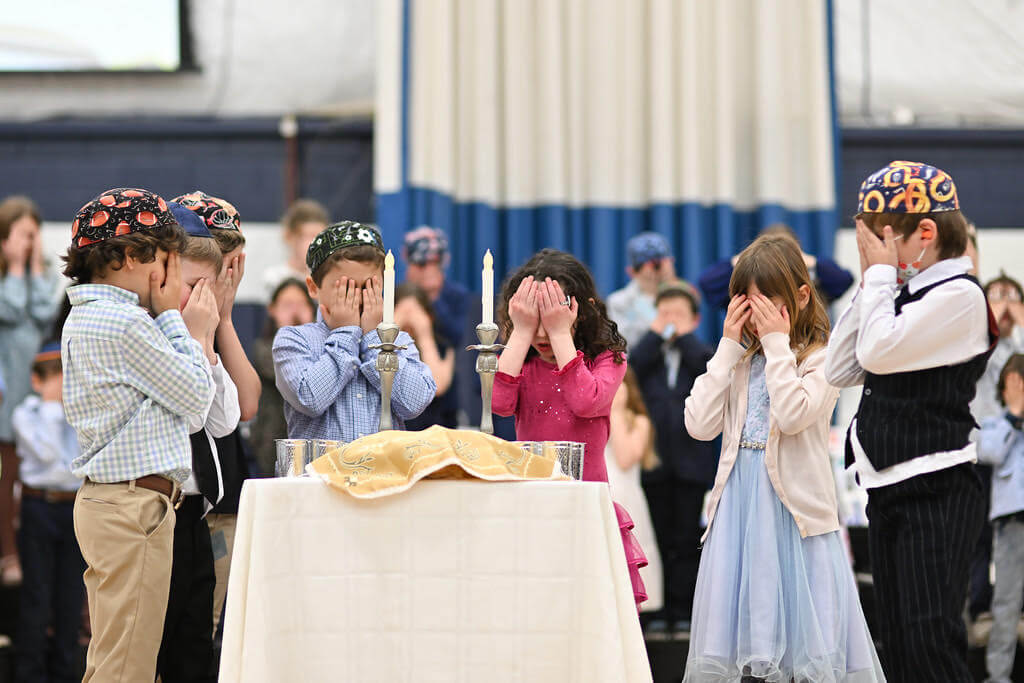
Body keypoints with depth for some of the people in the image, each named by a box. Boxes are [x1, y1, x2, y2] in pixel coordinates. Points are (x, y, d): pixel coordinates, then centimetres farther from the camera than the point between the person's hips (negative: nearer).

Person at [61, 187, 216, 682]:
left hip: (105, 502, 10)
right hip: (134, 504, -10)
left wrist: (192, 333, 11)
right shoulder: (125, 323, -16)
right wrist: (177, 322, 0)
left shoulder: (85, 317, 16)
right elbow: (195, 396, -9)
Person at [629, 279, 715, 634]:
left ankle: (683, 609, 6)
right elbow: (628, 368, -11)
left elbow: (709, 368, -16)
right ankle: (660, 609, 8)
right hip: (654, 461, 1)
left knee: (686, 541, 2)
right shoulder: (647, 354, 9)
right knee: (659, 538, 4)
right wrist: (656, 334, -6)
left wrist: (683, 336, -6)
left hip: (691, 462, -1)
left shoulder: (700, 354, 6)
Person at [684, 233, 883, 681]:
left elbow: (793, 415, -20)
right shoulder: (740, 361, 12)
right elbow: (700, 424, 0)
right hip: (740, 505, 5)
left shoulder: (820, 358, -3)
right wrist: (729, 347, 0)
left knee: (807, 633, -5)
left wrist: (777, 342, -14)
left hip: (795, 508, -5)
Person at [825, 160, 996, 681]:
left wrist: (880, 273, -8)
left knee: (931, 640, -15)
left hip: (936, 493, -9)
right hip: (886, 488, 9)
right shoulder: (903, 294, 15)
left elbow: (879, 351, -21)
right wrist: (869, 283, 10)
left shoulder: (958, 294, -11)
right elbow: (840, 370, 14)